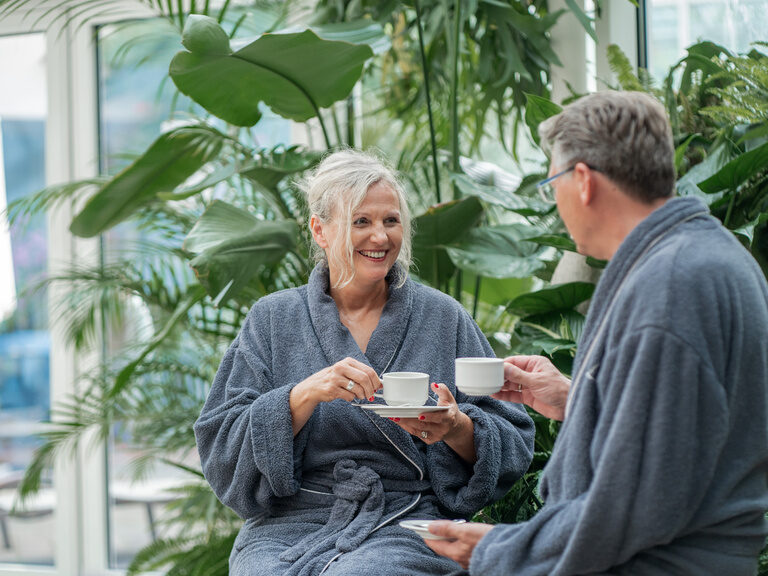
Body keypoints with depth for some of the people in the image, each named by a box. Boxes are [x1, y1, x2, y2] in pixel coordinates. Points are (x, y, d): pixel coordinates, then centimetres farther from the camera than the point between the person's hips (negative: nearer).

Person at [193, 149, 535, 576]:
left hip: (406, 526, -1)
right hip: (287, 525, 2)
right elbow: (223, 448, 1)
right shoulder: (272, 320, 11)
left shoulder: (444, 318, 11)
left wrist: (457, 429, -13)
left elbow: (513, 448, 9)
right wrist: (305, 395, -15)